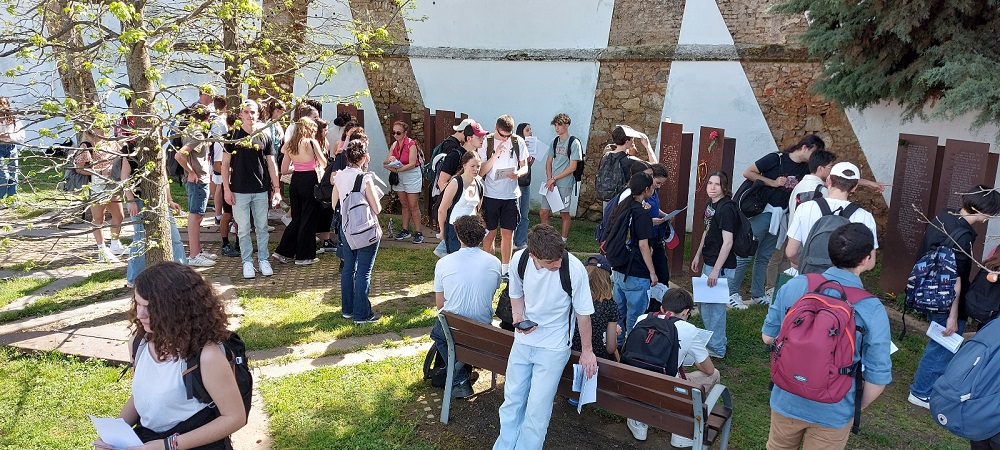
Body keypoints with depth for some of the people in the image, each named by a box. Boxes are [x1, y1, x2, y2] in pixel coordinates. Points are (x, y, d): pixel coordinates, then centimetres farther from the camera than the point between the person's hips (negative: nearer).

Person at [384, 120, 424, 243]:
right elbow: (385, 163, 3)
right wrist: (389, 160, -20)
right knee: (404, 205, 12)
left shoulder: (411, 144, -13)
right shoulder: (394, 145, 6)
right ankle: (405, 230, 19)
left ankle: (418, 232, -1)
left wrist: (397, 169, -27)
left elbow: (412, 164, -21)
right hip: (399, 177, 6)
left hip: (412, 175, -6)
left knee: (413, 205, -6)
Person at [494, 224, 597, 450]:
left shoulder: (574, 269, -26)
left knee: (537, 408, -1)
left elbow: (583, 312, -11)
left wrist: (587, 350, -1)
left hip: (553, 347, -4)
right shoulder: (520, 259, -15)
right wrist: (518, 318, -12)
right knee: (512, 399, 14)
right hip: (523, 341, 4)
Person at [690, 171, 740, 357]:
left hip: (721, 266, -10)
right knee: (703, 304, 20)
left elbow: (727, 242, -23)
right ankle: (718, 340, 36)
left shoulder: (726, 208, -20)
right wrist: (698, 256, 22)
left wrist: (716, 270, -24)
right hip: (709, 262, 10)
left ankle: (717, 348, 14)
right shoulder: (711, 204, 8)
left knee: (712, 306, -1)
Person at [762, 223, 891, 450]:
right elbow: (878, 377, -15)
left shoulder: (793, 286, -13)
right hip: (833, 413, -2)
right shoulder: (872, 310, -21)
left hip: (786, 401, 2)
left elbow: (768, 337, 0)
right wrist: (856, 408, 3)